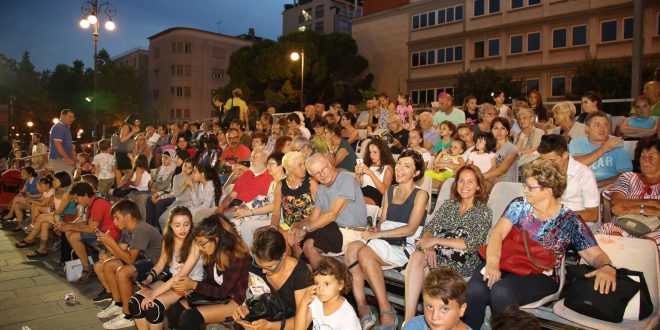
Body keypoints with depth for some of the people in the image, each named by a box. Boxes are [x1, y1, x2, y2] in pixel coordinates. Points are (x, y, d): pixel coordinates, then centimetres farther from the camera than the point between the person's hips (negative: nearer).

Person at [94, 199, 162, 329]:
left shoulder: (140, 230, -23)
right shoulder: (127, 229, 8)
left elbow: (130, 259, -24)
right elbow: (122, 251, 6)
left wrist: (111, 242, -23)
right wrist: (109, 256, -12)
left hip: (154, 262, -10)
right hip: (142, 258, 11)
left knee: (123, 272, -31)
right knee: (107, 265, 5)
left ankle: (128, 316, -14)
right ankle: (117, 304, 17)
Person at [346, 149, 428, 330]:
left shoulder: (420, 194, 1)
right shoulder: (390, 191, 21)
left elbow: (411, 228, -10)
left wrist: (378, 234, -14)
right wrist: (375, 228, -3)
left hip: (404, 247, -6)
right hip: (383, 242, 6)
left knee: (364, 253, -32)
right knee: (352, 248, -26)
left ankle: (386, 311, -24)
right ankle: (362, 310, -26)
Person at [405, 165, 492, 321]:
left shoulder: (484, 212, 2)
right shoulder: (448, 204, 16)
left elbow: (471, 244, -11)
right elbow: (429, 227, 7)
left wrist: (436, 240, -16)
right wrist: (428, 245, -16)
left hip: (463, 262, -4)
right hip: (438, 254, 4)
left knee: (417, 261, -30)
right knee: (417, 256, -31)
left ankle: (409, 319, -23)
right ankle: (409, 319, -31)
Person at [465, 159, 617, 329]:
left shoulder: (570, 220, 2)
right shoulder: (519, 205, 7)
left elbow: (596, 254, 0)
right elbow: (498, 233, -5)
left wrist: (607, 267, -26)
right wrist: (492, 263, -23)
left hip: (541, 277, -2)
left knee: (501, 290, -35)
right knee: (476, 288, -30)